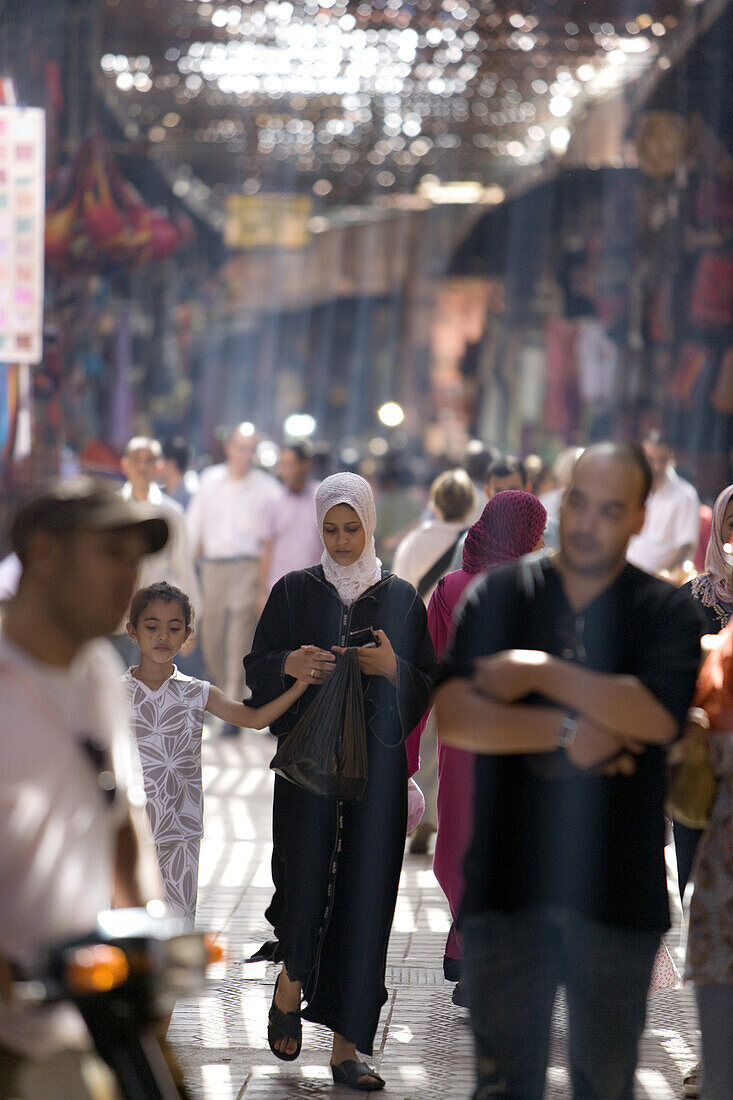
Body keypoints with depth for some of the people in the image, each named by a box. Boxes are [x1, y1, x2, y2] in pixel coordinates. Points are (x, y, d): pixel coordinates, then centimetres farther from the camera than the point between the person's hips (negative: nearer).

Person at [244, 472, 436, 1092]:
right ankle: (291, 984, 22)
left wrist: (391, 667, -15)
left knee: (364, 893, -2)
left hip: (376, 761, 1)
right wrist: (289, 665, -15)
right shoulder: (294, 592, 7)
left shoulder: (399, 597, 8)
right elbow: (257, 668, 6)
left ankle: (347, 1047, 3)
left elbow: (426, 685, 5)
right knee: (305, 877, -11)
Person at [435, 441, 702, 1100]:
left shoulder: (667, 612, -1)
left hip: (616, 890, -1)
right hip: (507, 881, 1)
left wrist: (540, 673, -16)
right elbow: (450, 713, -9)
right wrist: (567, 733, -18)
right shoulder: (499, 595, 3)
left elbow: (660, 713, -20)